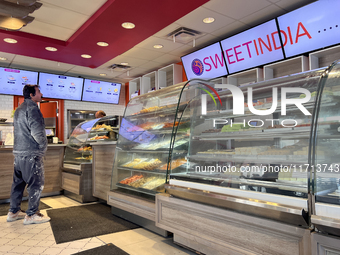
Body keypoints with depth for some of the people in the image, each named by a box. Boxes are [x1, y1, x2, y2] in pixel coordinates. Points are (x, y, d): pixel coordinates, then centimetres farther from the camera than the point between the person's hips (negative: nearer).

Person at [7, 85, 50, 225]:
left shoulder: (19, 109, 18)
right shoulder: (32, 108, -13)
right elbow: (37, 132, -22)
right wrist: (43, 147, -7)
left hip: (18, 152, 10)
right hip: (31, 153, -10)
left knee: (18, 182, 17)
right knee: (36, 184, -1)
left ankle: (13, 212, 27)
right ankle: (31, 215, 5)